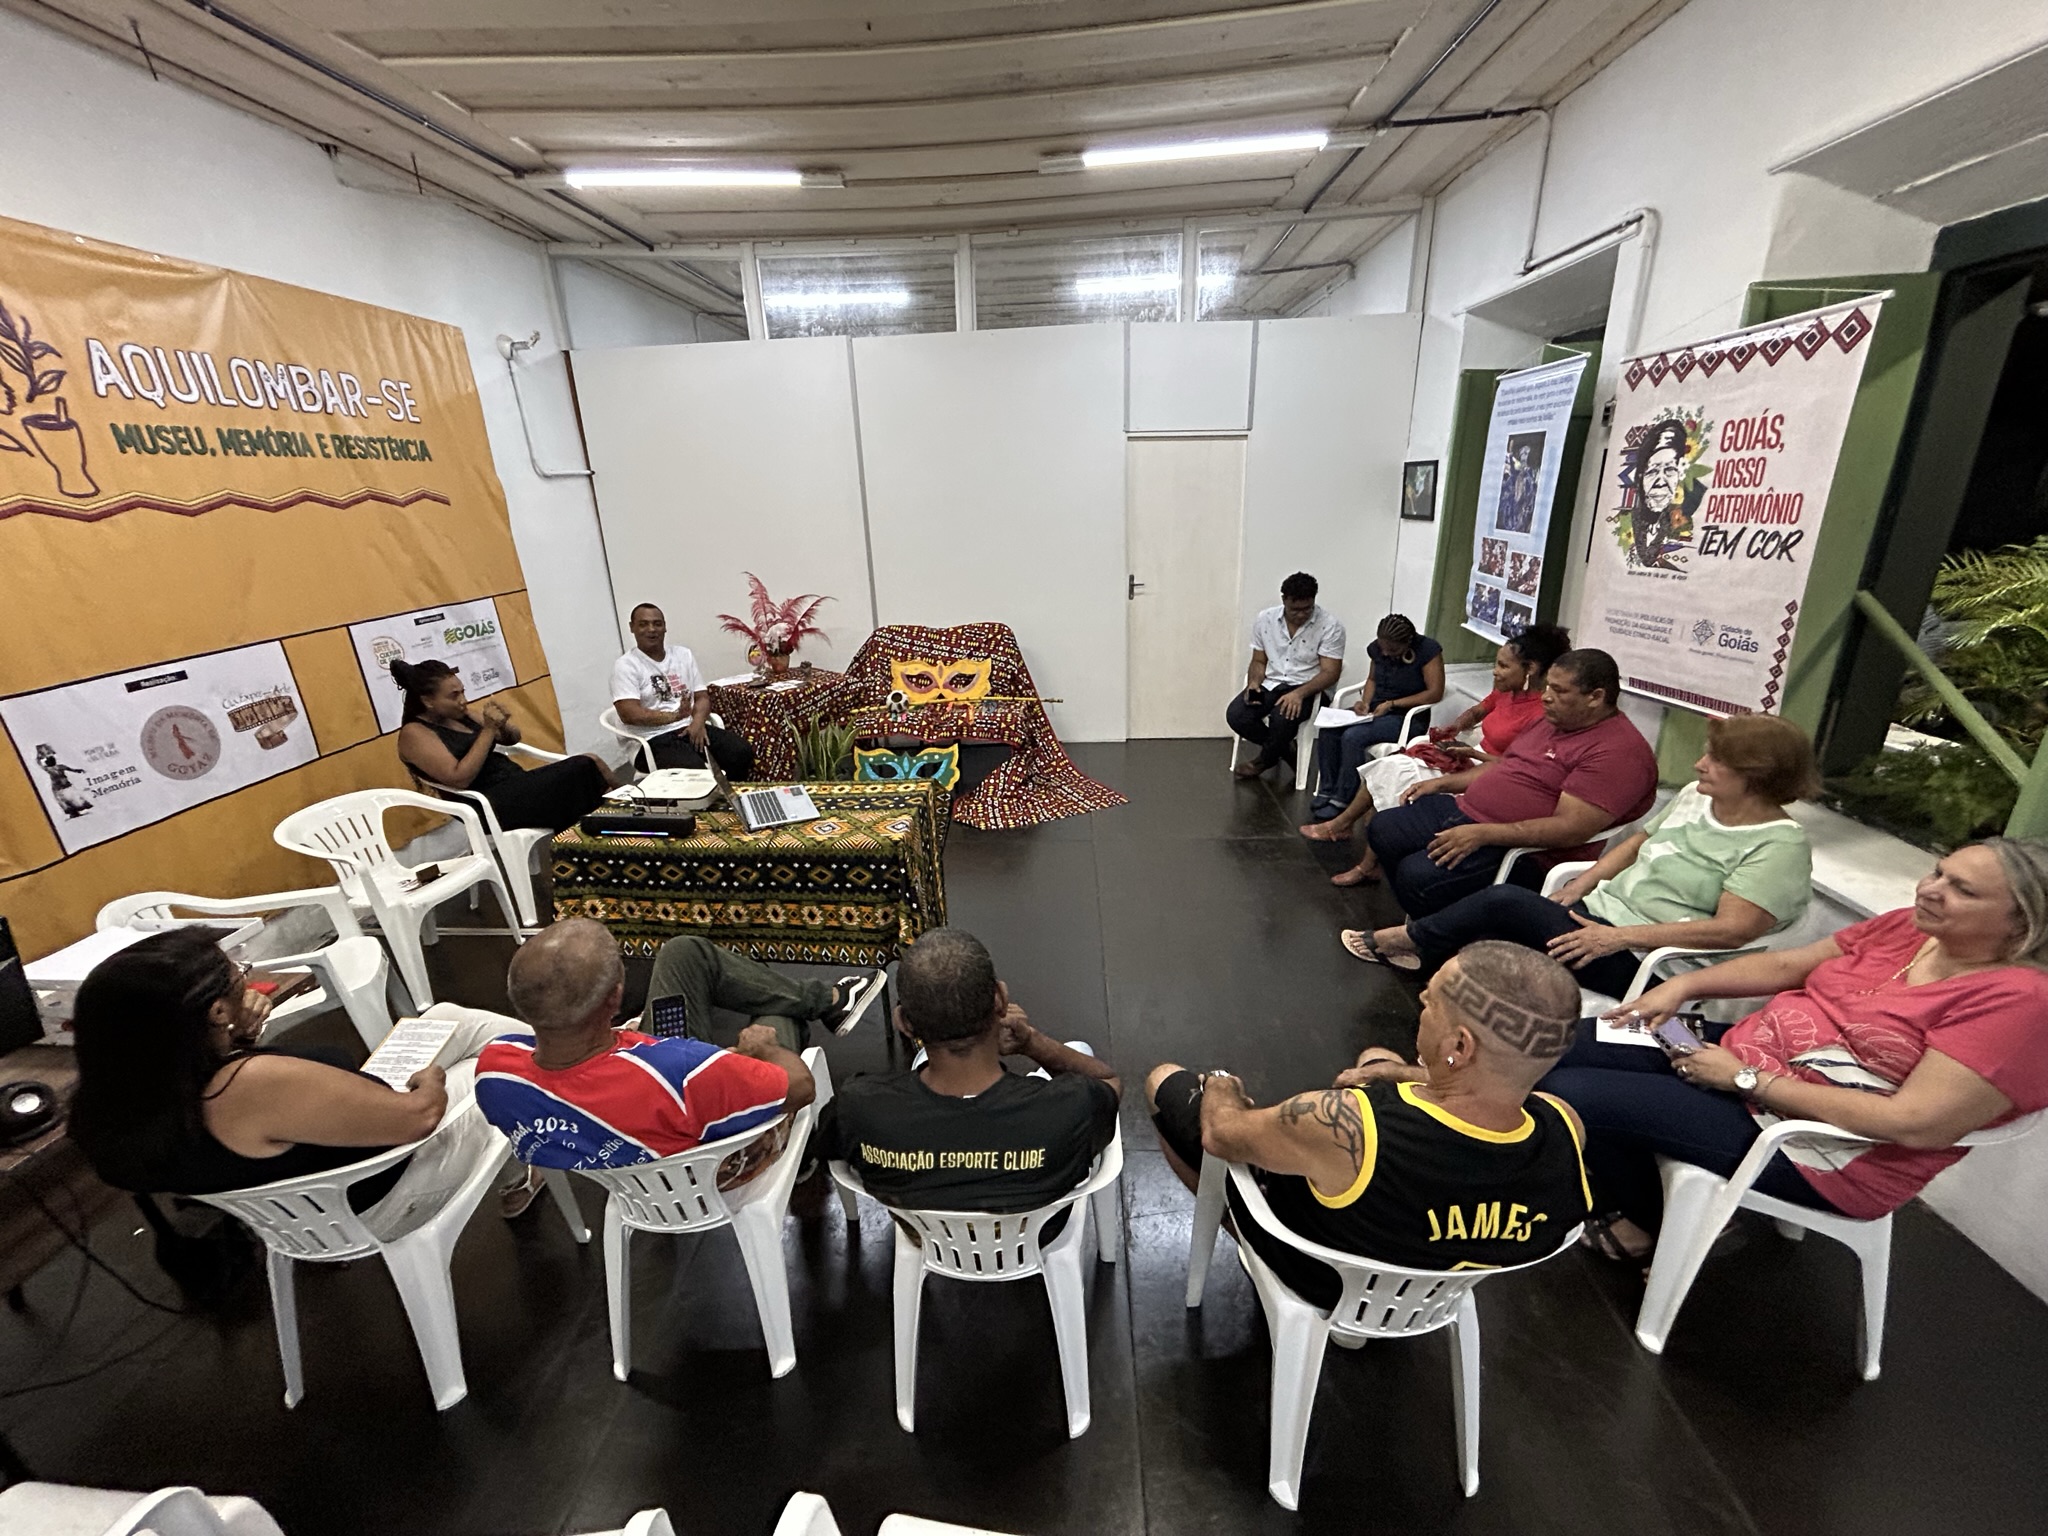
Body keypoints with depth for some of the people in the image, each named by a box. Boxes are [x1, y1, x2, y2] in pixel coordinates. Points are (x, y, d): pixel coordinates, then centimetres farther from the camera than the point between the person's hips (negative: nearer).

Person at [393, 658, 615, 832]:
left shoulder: (459, 715, 14)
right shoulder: (414, 733, -8)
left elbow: (512, 738, 20)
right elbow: (459, 779, -21)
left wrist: (502, 724, -3)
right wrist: (489, 729, -19)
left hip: (516, 784, 8)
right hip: (491, 806, -8)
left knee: (590, 764, -11)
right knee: (585, 769, -21)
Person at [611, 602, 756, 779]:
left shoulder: (683, 654, 16)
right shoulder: (625, 666, 0)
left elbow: (702, 696, 11)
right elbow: (630, 714, -11)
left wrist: (698, 722, -10)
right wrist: (675, 716, -15)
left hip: (692, 727, 5)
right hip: (657, 737, -5)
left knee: (742, 752, -19)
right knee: (694, 769, -34)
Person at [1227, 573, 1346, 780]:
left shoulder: (1330, 625, -12)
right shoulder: (1265, 619, -1)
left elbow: (1330, 673, -13)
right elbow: (1259, 661, 9)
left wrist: (1299, 693, -29)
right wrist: (1254, 683, -14)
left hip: (1307, 688, -4)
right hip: (1270, 683, 4)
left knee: (1282, 717, -34)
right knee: (1235, 715, -21)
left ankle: (1265, 758, 1)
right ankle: (1282, 748, 6)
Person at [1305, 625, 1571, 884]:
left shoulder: (1541, 713, -21)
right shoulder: (1506, 691, 5)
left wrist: (1473, 754, -21)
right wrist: (1453, 728, 3)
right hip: (1473, 760, 9)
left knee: (1396, 776, -16)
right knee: (1388, 769, -7)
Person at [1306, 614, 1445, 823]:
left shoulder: (1427, 650, -15)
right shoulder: (1377, 648, 2)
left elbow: (1435, 693, -16)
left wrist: (1392, 704, -20)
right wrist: (1365, 701, -4)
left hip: (1406, 716, -7)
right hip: (1375, 709, 7)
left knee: (1352, 736, -31)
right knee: (1328, 729, -19)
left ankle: (1342, 801, -21)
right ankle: (1326, 792, -14)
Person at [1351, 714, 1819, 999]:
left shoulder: (1780, 845, -13)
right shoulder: (1695, 796, 10)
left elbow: (1732, 930, -22)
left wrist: (1618, 937, -25)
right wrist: (1581, 884, 3)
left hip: (1639, 962, -8)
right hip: (1598, 913, 8)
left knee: (1504, 902, -20)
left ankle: (1410, 940, -2)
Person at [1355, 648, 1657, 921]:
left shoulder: (1619, 751, -16)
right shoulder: (1555, 720, 14)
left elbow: (1570, 828, -25)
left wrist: (1482, 834, -29)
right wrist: (1442, 783, 17)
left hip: (1517, 846, -10)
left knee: (1417, 875, -27)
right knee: (1382, 829, 4)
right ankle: (1421, 919, 12)